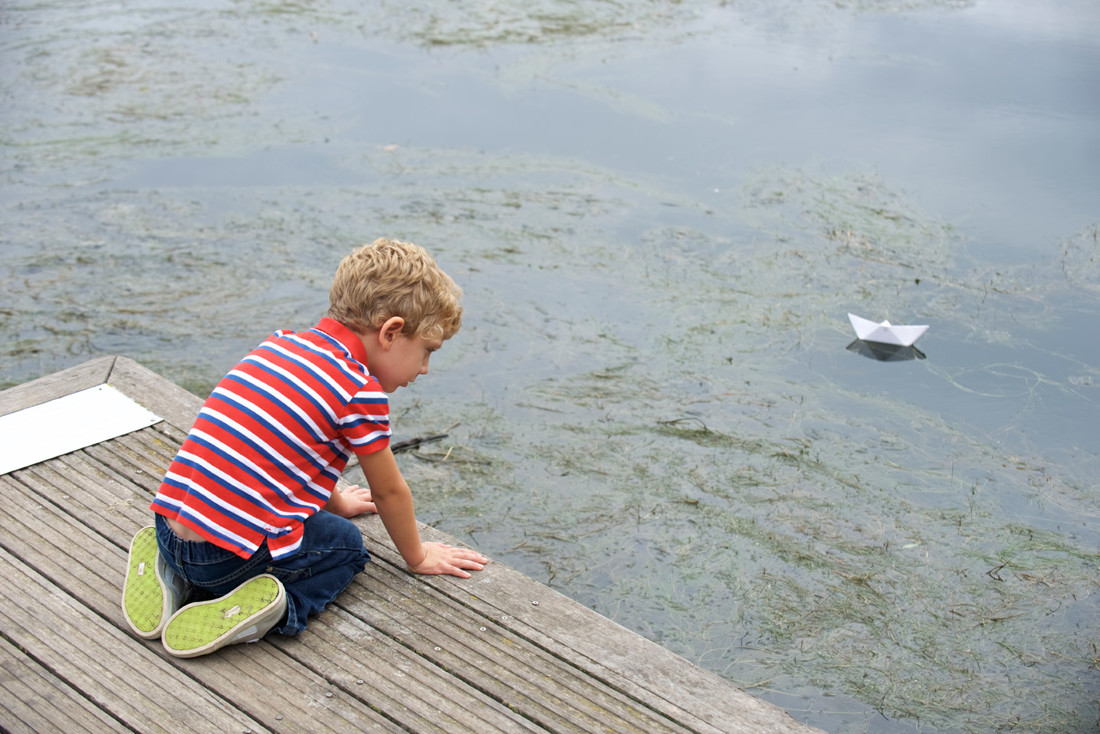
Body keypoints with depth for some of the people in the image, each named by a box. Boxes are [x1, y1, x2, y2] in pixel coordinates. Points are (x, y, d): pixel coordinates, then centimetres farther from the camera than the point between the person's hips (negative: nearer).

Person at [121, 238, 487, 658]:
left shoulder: (281, 344, 14)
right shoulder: (362, 391, -9)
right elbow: (389, 491, 4)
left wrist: (334, 503, 47)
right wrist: (417, 556, 22)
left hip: (168, 524, 7)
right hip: (229, 555, -7)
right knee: (346, 543, 16)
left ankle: (173, 574, 14)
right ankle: (280, 606, -9)